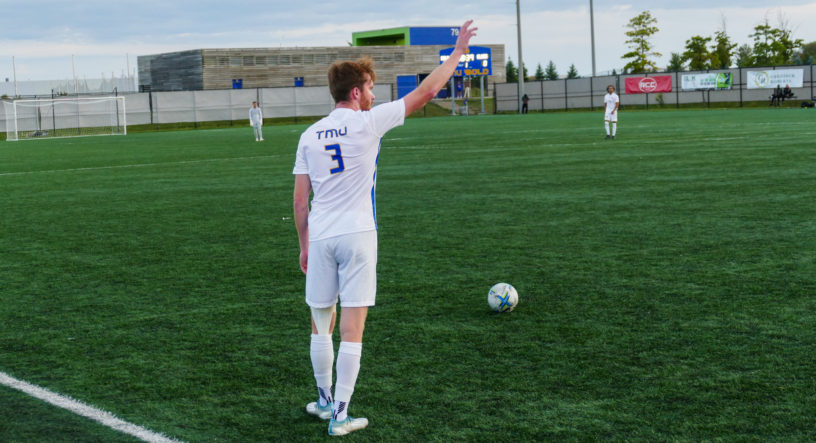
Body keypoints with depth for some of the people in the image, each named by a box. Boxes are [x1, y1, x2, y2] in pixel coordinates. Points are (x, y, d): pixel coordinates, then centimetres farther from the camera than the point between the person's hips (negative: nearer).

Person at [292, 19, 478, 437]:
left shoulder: (308, 136, 7)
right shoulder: (368, 123, -5)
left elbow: (300, 200, 7)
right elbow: (424, 92, 0)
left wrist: (304, 245, 16)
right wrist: (457, 53, 10)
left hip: (320, 237, 4)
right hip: (357, 235, -4)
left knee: (321, 324, 15)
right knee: (352, 328, -1)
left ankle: (325, 400, 29)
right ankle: (340, 415, 1)